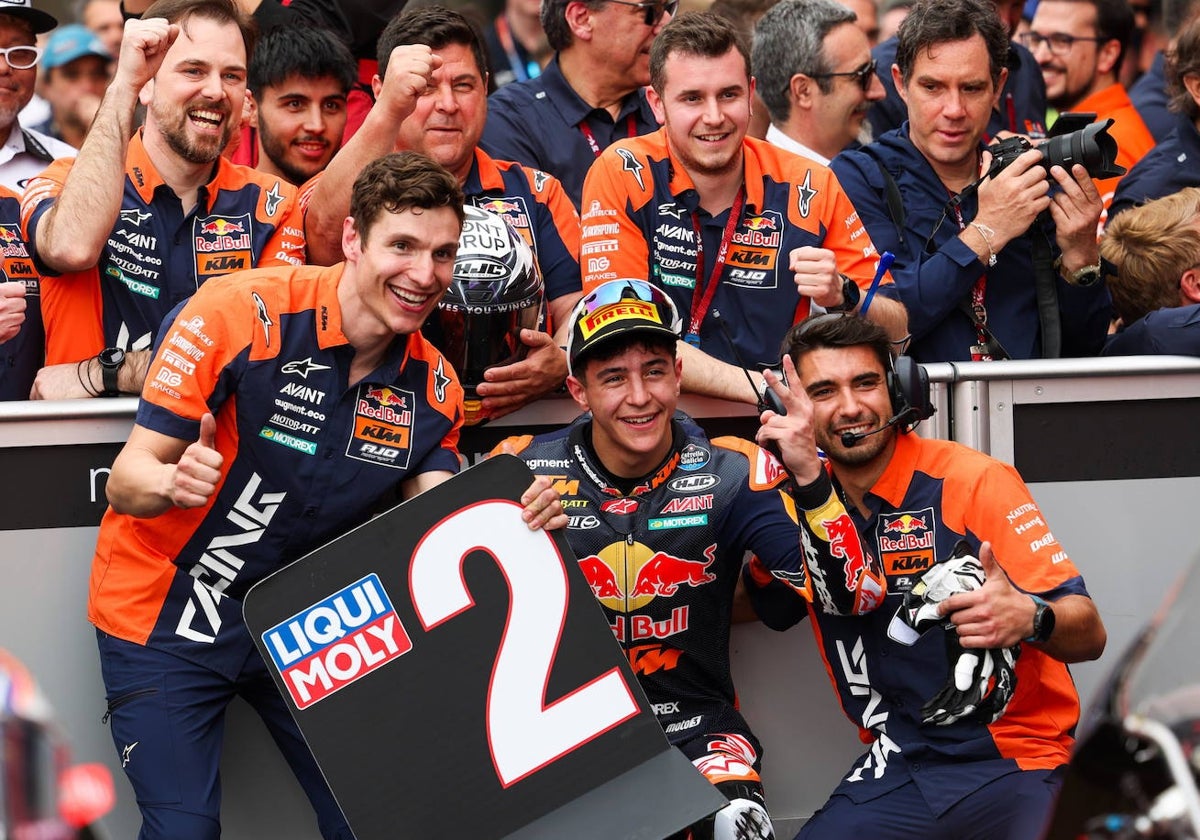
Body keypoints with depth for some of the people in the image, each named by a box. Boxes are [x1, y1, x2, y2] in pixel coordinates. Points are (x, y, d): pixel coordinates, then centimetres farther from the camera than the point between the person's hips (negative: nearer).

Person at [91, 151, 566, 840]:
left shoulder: (432, 385, -5)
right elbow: (128, 479, -20)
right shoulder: (239, 315, -22)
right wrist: (170, 483, -44)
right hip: (168, 619, -5)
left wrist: (517, 520, -32)